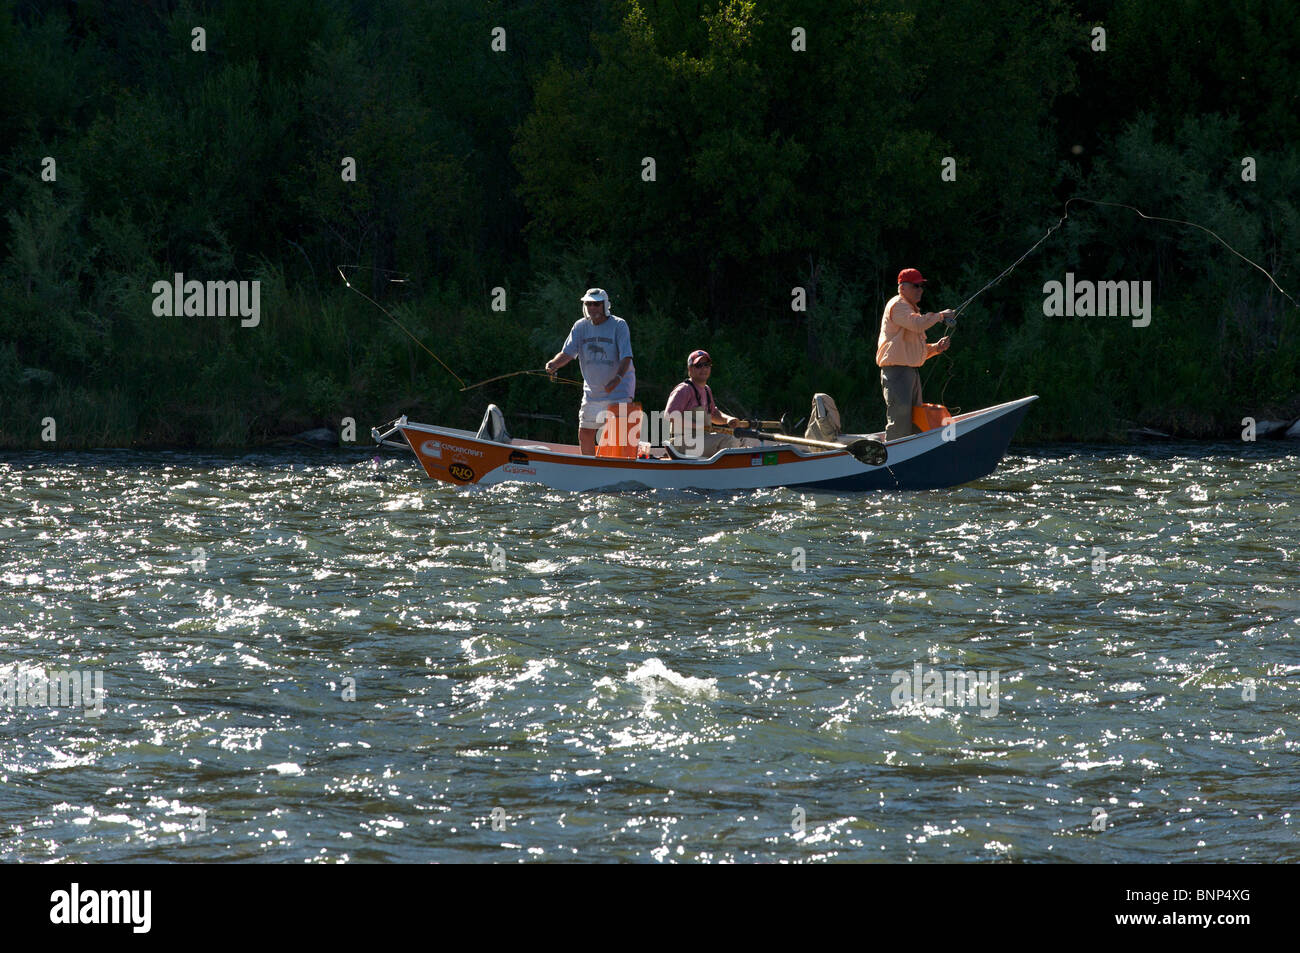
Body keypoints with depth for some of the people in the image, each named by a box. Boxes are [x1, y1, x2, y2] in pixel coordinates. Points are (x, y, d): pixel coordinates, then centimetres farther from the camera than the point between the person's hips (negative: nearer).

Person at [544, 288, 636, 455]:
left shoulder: (619, 325, -10)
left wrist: (617, 378, -36)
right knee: (585, 435, 8)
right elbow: (567, 353, -2)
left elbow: (626, 357, -18)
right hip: (592, 390, 5)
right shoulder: (580, 327, 4)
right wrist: (554, 364, -25)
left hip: (619, 391, -5)